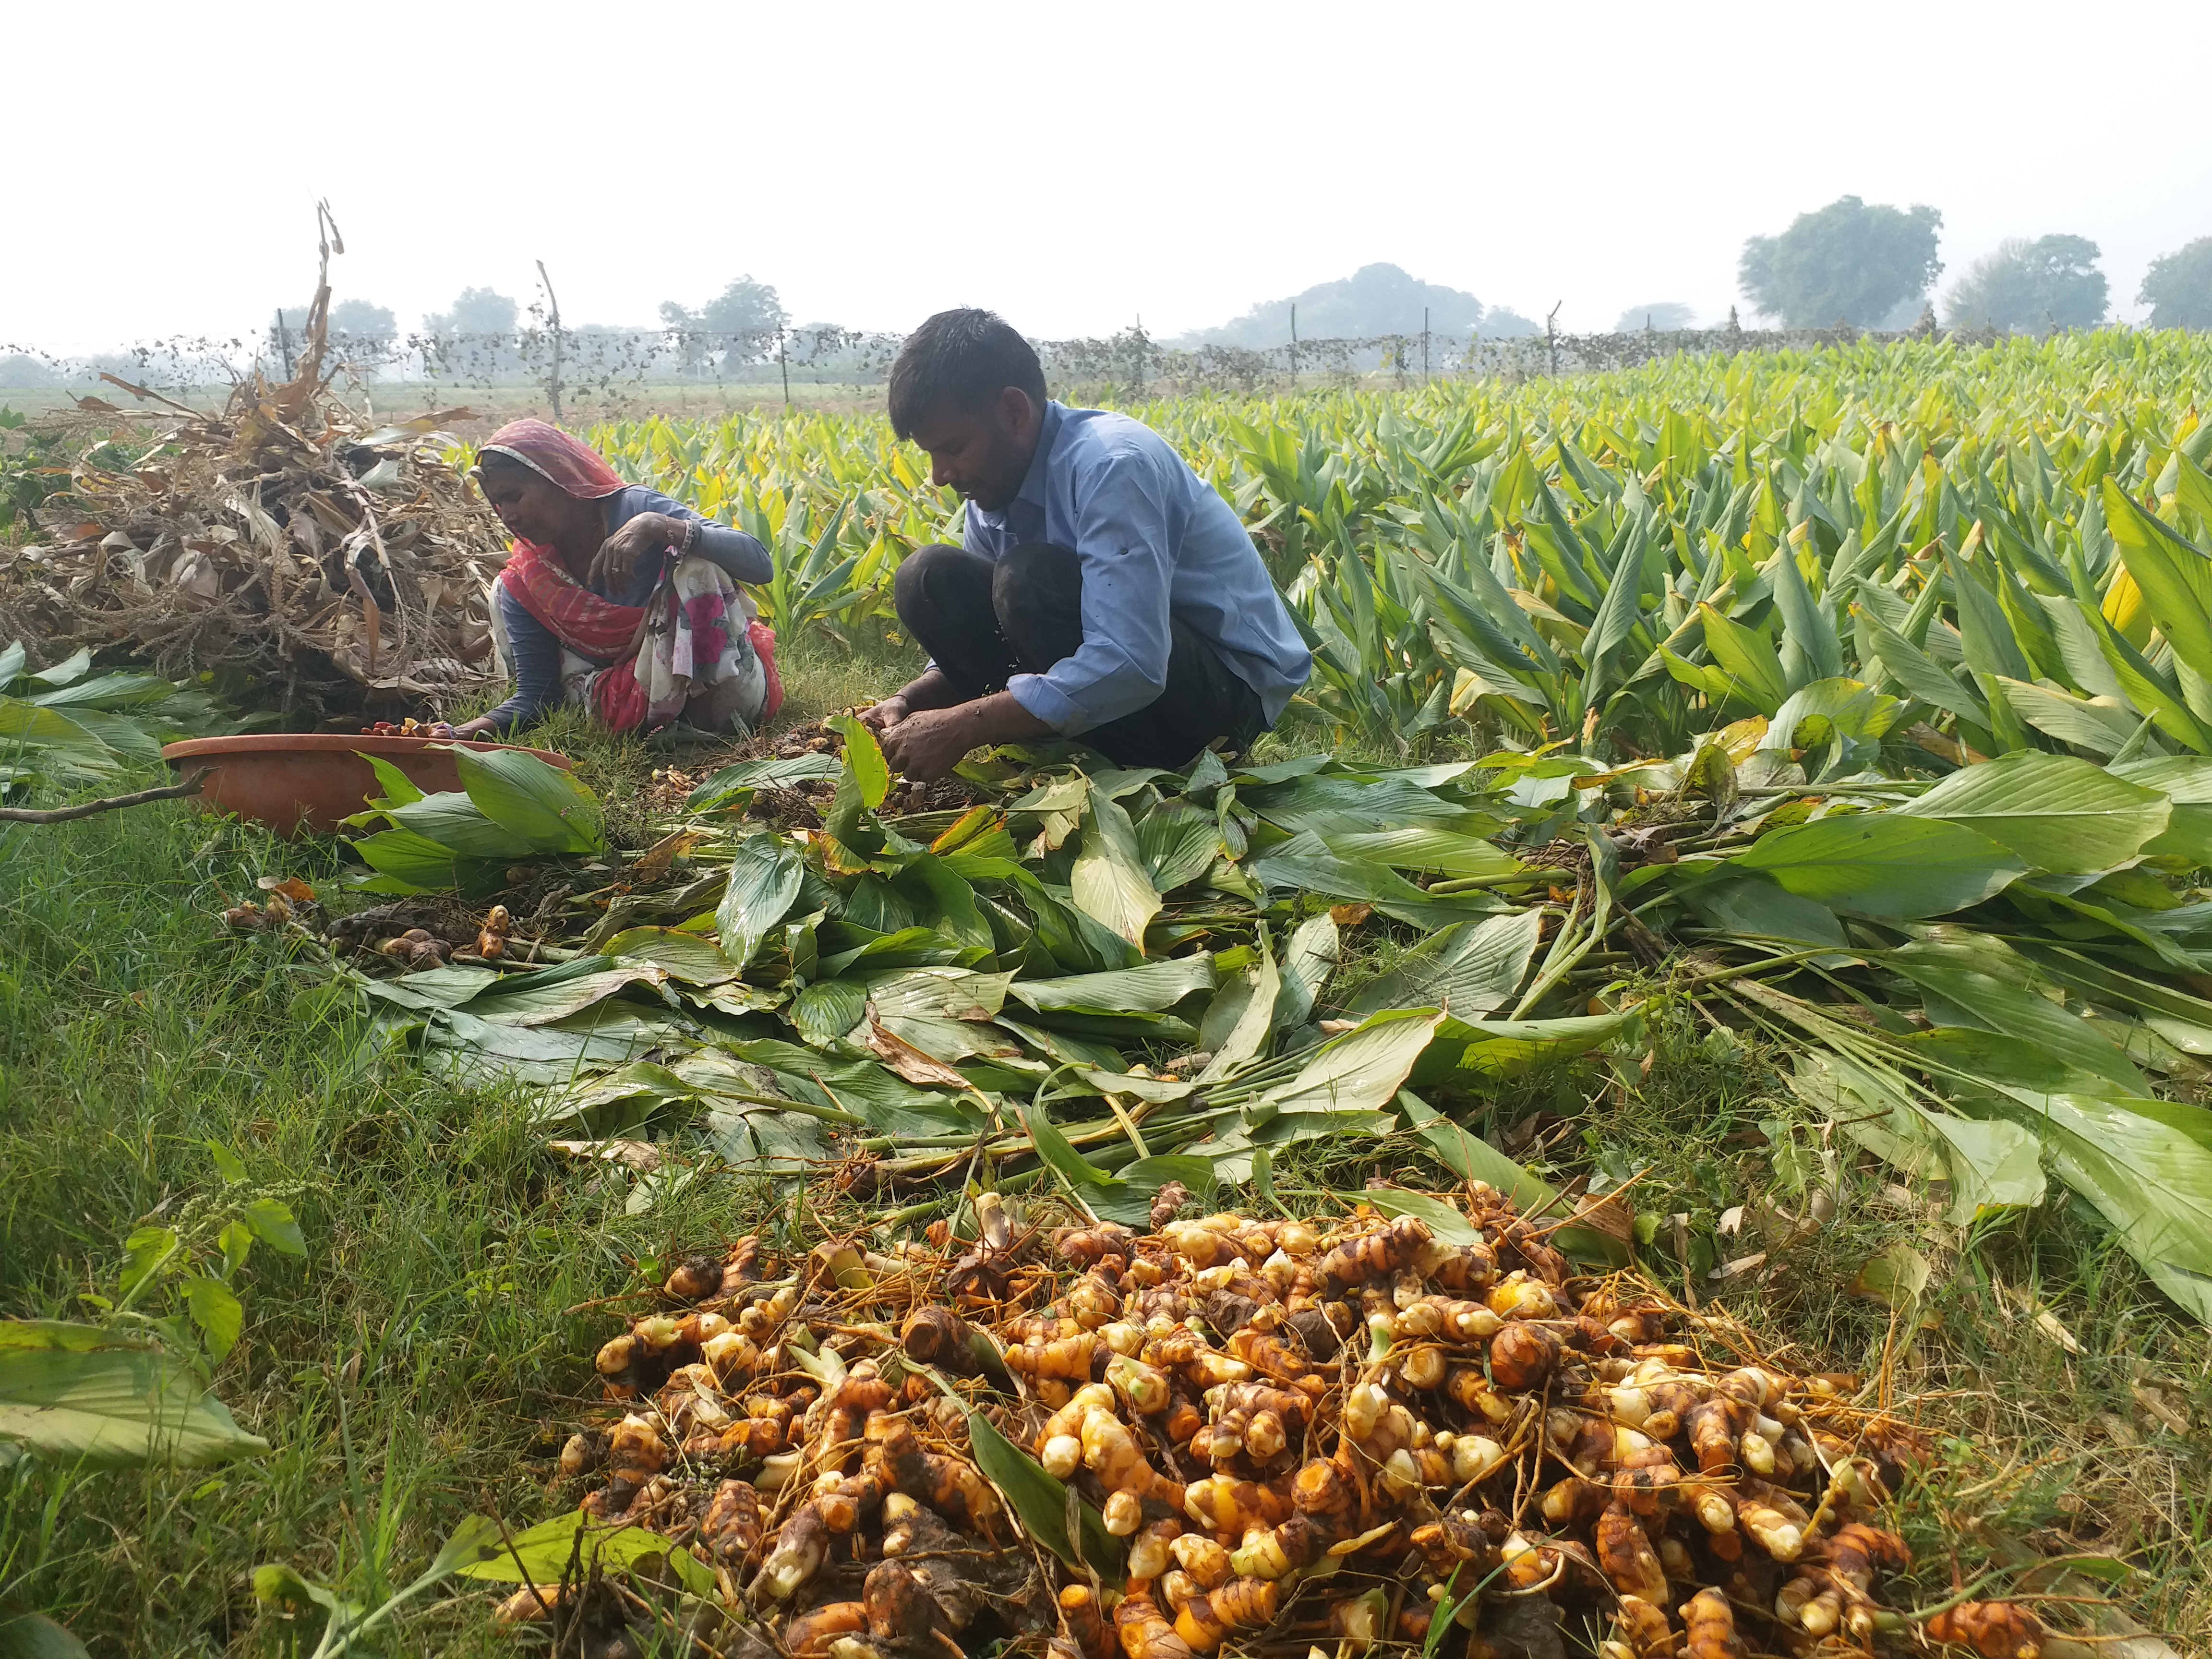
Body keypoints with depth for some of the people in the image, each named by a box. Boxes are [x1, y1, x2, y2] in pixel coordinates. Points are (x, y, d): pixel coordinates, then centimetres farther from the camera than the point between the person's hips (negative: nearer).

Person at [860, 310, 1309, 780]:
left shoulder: (1110, 466, -26)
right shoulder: (997, 484, 0)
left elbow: (1131, 669, -36)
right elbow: (984, 632, 10)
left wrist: (960, 729, -31)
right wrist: (910, 701, -11)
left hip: (1231, 689, -8)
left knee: (1028, 578, -31)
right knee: (928, 577, -5)